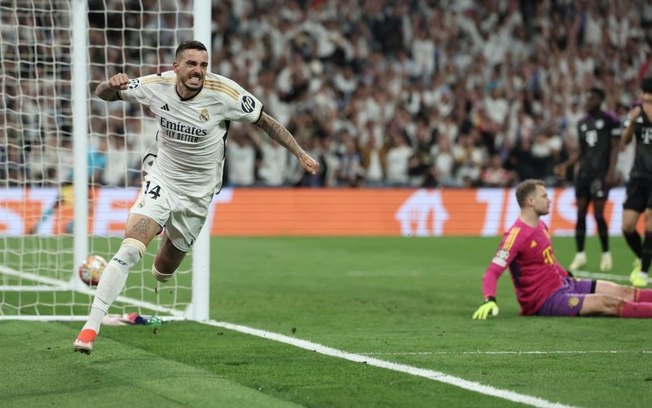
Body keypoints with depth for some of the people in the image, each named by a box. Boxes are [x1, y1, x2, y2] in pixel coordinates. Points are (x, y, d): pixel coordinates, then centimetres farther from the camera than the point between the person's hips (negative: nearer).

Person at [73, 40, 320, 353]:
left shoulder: (224, 93, -19)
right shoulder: (156, 86, -14)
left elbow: (265, 122, -6)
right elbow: (103, 94, -2)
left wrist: (301, 154, -10)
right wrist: (112, 84, -26)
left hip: (197, 195, 0)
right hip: (160, 183, 0)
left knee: (162, 271, 10)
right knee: (129, 250, -23)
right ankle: (91, 327, -17)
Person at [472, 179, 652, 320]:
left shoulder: (541, 226, 7)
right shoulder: (517, 235, -21)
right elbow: (493, 271, -27)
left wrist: (569, 277, 27)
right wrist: (489, 300, -42)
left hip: (563, 283, 9)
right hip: (546, 301, -9)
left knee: (623, 292, 1)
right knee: (606, 302, -22)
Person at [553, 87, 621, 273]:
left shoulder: (610, 120, -4)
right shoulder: (582, 123, 16)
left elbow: (615, 148, -6)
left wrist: (611, 172, -15)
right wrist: (566, 165, 12)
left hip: (601, 172, -6)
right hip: (584, 172, 6)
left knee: (598, 213, -9)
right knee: (580, 212, 2)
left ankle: (606, 254, 4)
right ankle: (580, 255, 6)